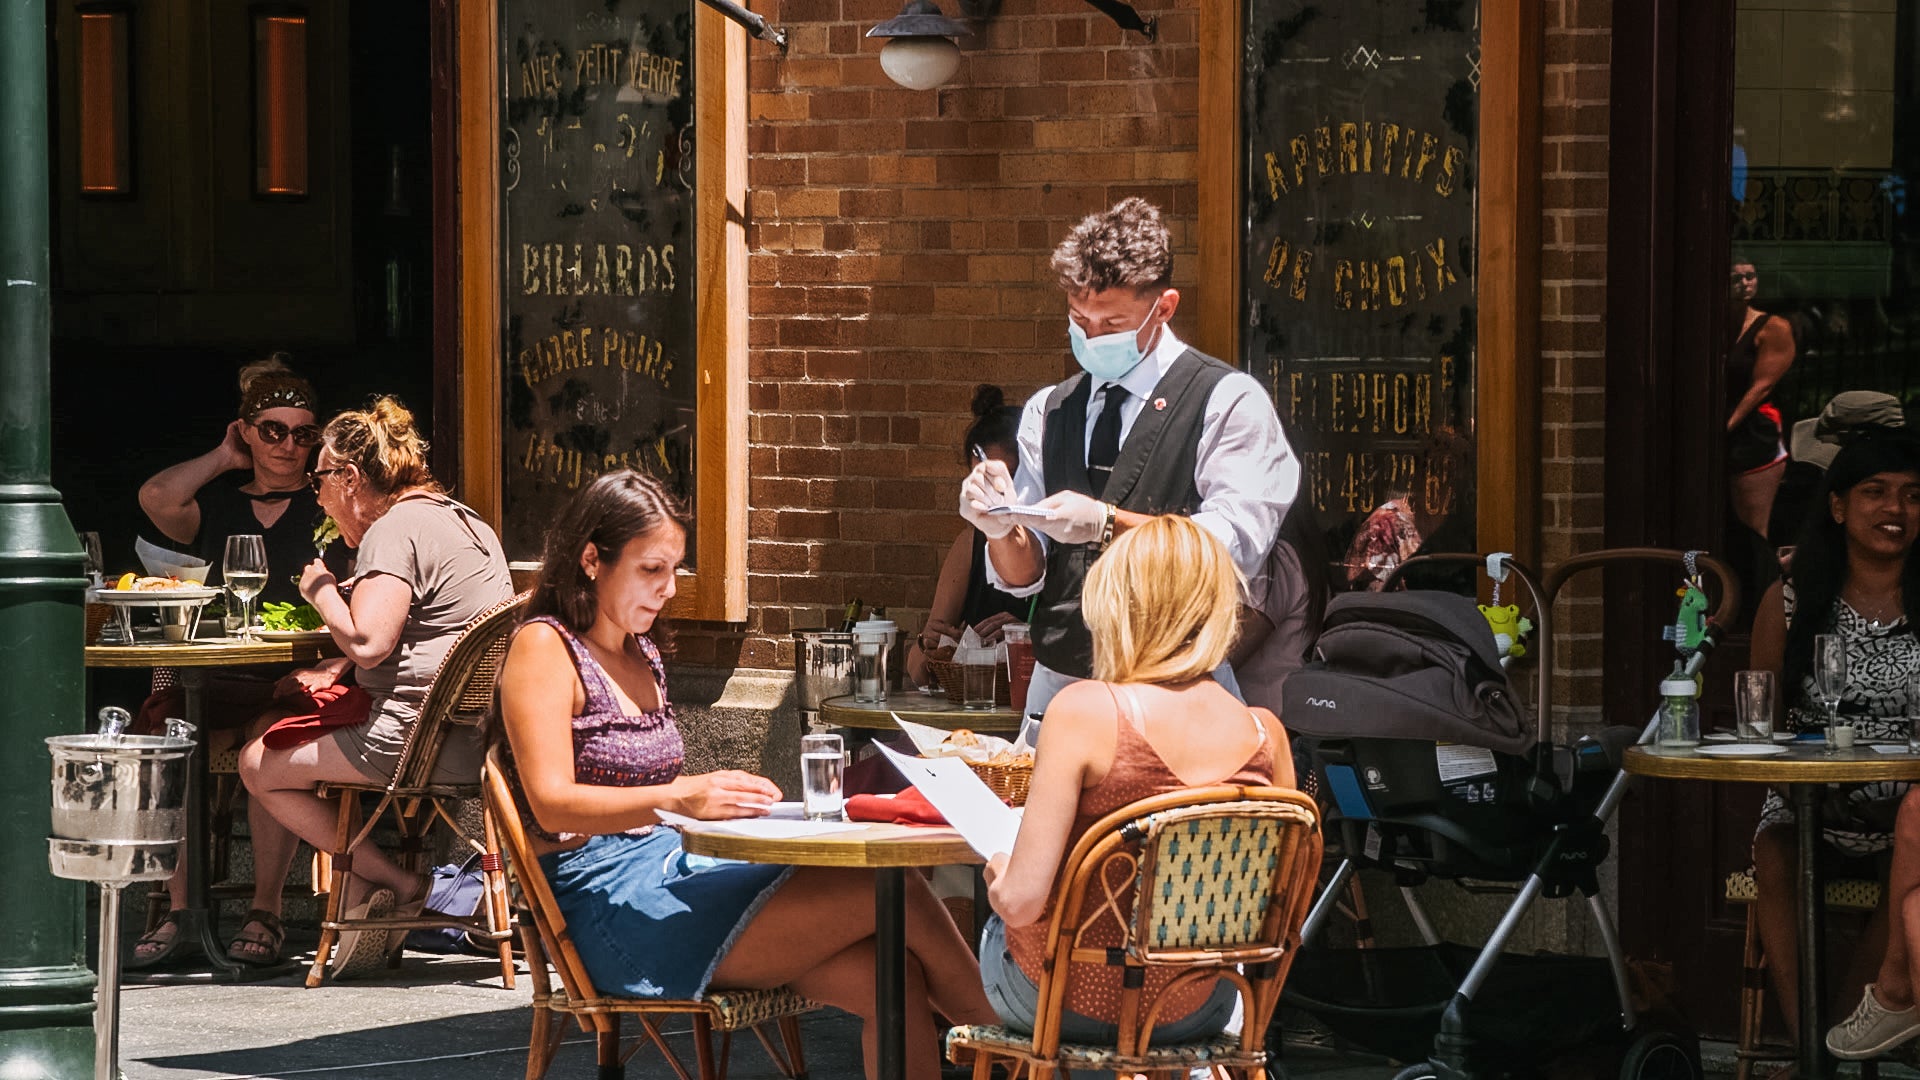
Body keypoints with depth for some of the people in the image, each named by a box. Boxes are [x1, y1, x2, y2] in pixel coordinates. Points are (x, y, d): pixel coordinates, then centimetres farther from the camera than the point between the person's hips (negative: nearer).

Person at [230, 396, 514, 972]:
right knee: (275, 724, 21)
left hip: (417, 735, -11)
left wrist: (323, 591, -6)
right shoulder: (467, 522, 19)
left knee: (261, 764, 1)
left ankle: (394, 882, 0)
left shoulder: (394, 530, -14)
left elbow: (368, 642, -25)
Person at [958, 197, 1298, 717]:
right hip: (1057, 683, 4)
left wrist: (1106, 523, -20)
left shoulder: (1229, 402, 0)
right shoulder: (1048, 412, 16)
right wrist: (1002, 529, -9)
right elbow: (1023, 575, 13)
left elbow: (1236, 548, -12)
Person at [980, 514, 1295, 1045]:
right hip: (1189, 1014, 3)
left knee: (994, 929, 32)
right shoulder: (1264, 734, -9)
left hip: (1068, 1001, -3)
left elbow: (1021, 900, -22)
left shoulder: (1085, 710, -21)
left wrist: (1000, 877, 1)